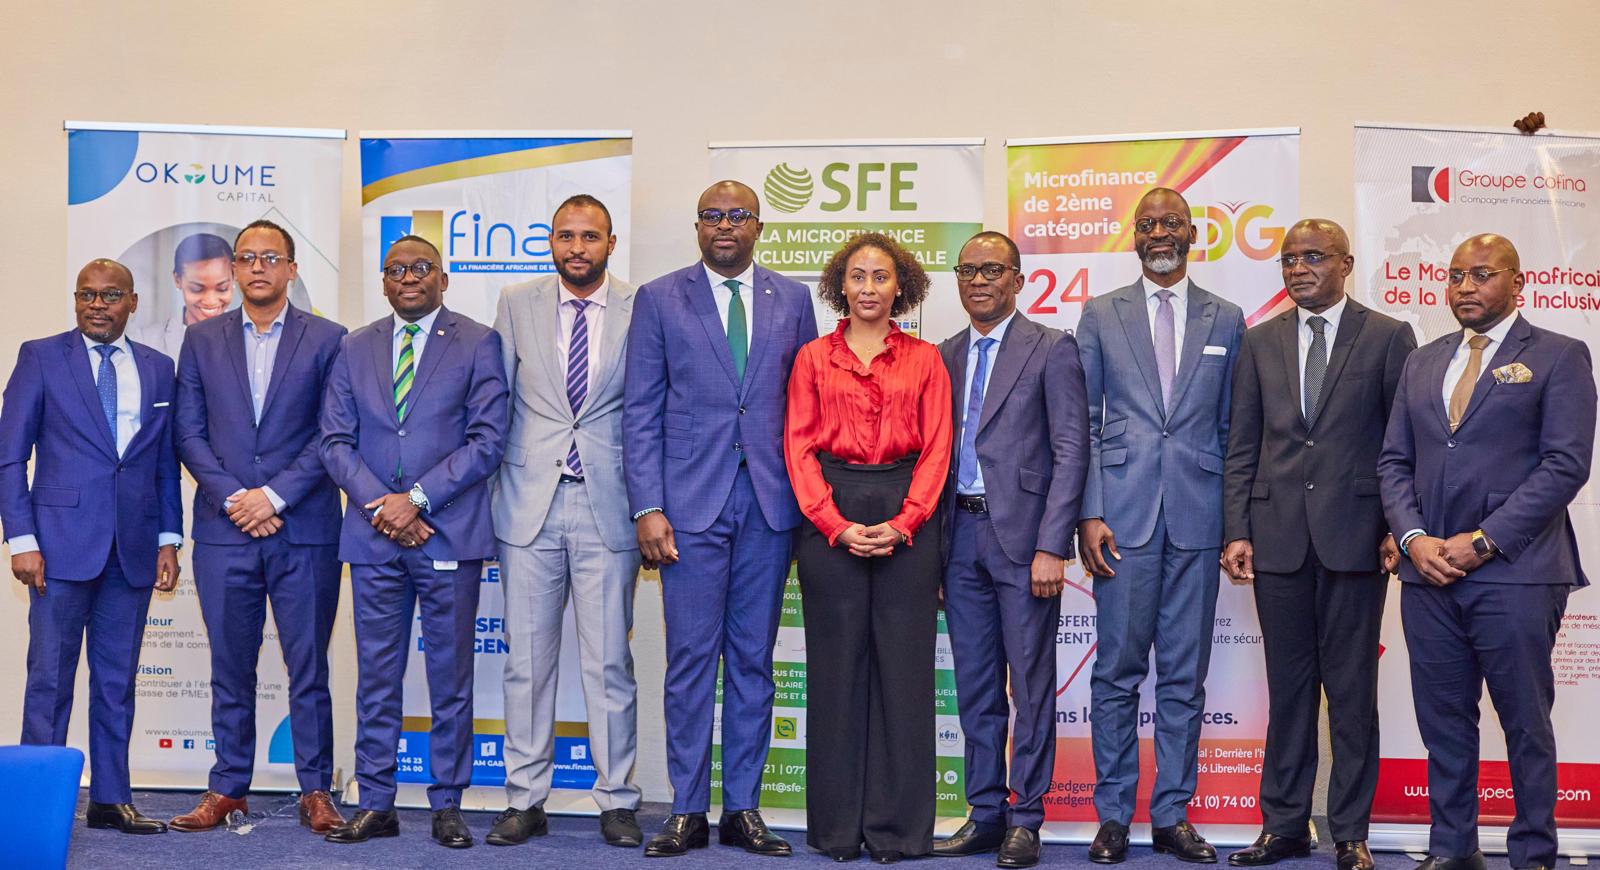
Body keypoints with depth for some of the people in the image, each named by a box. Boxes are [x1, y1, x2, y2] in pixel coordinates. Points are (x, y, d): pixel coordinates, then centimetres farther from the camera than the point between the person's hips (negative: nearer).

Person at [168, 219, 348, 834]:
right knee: (230, 668, 9)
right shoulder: (202, 340, 11)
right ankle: (228, 788, 18)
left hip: (304, 531, -2)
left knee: (308, 667, 3)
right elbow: (190, 433, 6)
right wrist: (234, 499, -7)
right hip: (224, 530, 2)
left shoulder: (327, 339, 3)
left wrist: (274, 496, -11)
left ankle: (315, 790, 11)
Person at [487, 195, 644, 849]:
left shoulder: (641, 311, 2)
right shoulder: (516, 304, 7)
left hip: (608, 506, -1)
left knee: (610, 660, 2)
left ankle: (617, 801, 13)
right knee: (527, 660, 6)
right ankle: (525, 800, 16)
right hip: (529, 502, 2)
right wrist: (488, 493, 6)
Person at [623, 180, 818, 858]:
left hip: (770, 502, 2)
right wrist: (647, 507, -7)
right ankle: (688, 812, 10)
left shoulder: (792, 300, 10)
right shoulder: (659, 299, 5)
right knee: (690, 660, 0)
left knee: (753, 660, 7)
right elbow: (640, 411, 2)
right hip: (690, 500, -2)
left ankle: (743, 809, 16)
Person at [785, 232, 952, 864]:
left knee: (903, 665, 0)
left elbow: (937, 449, 3)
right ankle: (837, 826, 11)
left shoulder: (925, 360, 9)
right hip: (829, 520, 0)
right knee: (836, 665, 2)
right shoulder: (814, 358, 8)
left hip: (907, 521, 0)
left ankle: (896, 827, 9)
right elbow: (799, 446, 2)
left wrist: (903, 523, -10)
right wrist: (836, 524, -10)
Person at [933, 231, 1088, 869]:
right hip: (960, 535, 5)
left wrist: (1051, 547, -14)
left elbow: (1070, 452, -7)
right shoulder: (944, 356, 14)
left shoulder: (1052, 350, -2)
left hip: (1022, 535, -5)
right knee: (976, 688, 10)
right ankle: (985, 814, 19)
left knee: (1031, 685, 1)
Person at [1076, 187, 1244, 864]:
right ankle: (1114, 815, 11)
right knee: (1117, 672, 1)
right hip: (1123, 515, -1)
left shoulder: (1226, 320, 11)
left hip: (1197, 518, 1)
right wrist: (1089, 514, -5)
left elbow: (1232, 428, 10)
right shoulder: (1100, 316, 7)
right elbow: (1084, 423, 4)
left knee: (1185, 676, 5)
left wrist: (1236, 522, 5)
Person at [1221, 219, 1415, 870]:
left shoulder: (1388, 337, 3)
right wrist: (1236, 532, 2)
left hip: (1355, 538, -2)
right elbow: (1241, 447, 9)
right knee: (1287, 688, 8)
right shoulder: (1260, 342, 11)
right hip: (1278, 538, 3)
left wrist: (1399, 528, -5)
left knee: (1352, 691, 4)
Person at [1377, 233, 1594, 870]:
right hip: (1428, 572, 5)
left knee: (1526, 722, 4)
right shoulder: (1423, 362, 16)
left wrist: (1483, 541, -14)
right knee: (1443, 720, 10)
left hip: (1514, 573, -5)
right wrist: (1415, 539, -4)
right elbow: (1394, 461, 14)